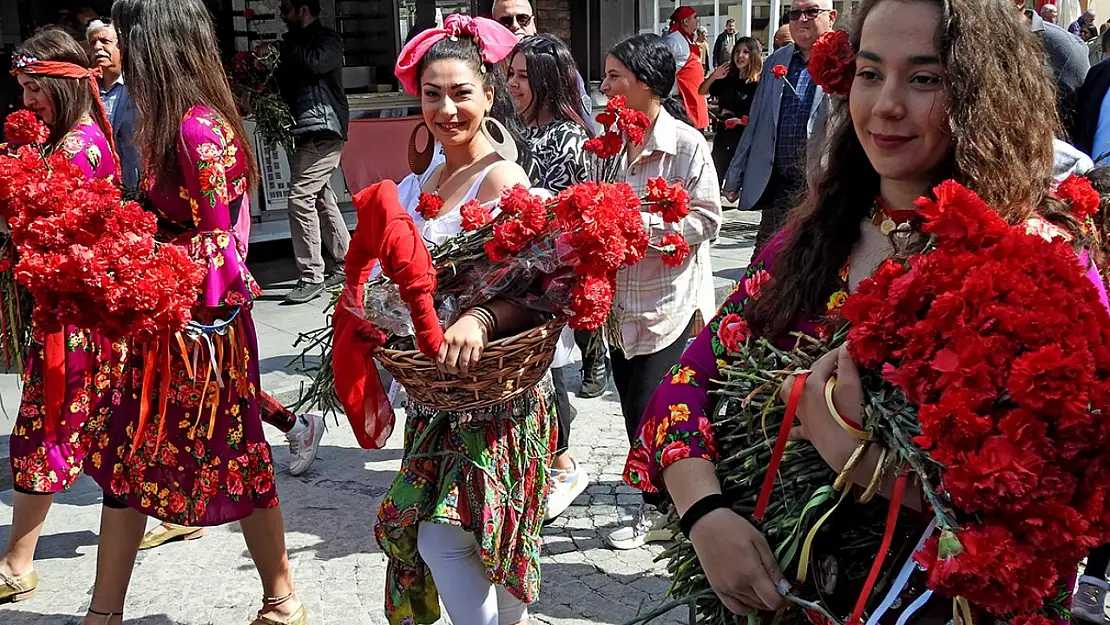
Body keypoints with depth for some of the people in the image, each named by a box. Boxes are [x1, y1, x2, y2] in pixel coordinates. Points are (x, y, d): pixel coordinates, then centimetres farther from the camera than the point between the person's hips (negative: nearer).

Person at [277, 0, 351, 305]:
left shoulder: (328, 40, -4)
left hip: (323, 133, -9)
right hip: (308, 133, 9)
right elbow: (288, 84, 19)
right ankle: (344, 265, 22)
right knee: (322, 198, 13)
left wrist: (288, 48, -8)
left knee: (301, 198, -14)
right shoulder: (299, 45, 20)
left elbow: (315, 62, -24)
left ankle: (312, 277, -12)